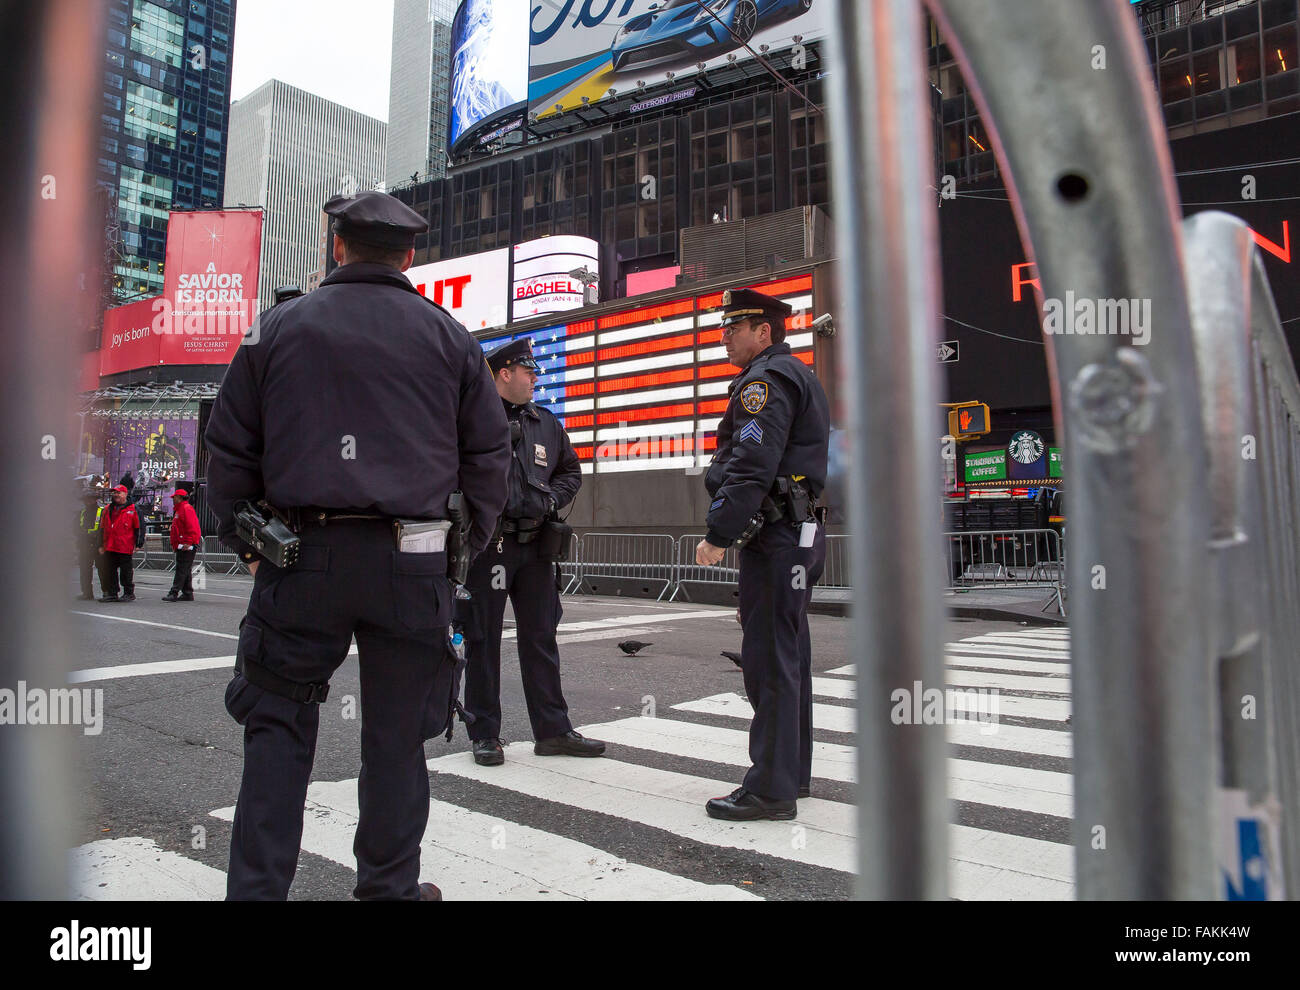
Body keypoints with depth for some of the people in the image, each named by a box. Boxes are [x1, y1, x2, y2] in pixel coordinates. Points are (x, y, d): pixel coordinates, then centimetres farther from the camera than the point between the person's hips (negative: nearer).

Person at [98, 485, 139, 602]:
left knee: (126, 571, -1)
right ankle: (112, 593, 16)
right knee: (110, 571, 9)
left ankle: (129, 593, 7)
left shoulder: (132, 509, 0)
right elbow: (102, 528, 22)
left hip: (125, 547, -6)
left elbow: (139, 527, -3)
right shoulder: (108, 509, 17)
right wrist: (101, 545, 16)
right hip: (109, 547, 6)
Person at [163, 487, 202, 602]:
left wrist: (189, 542, -25)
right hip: (181, 546, 11)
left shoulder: (187, 509, -10)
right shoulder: (178, 510, 24)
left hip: (187, 546, -11)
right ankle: (187, 594, 15)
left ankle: (174, 593, -14)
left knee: (182, 570, -11)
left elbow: (192, 527, -20)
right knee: (185, 570, 12)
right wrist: (175, 544, 24)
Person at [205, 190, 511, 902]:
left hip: (301, 556, 0)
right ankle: (390, 887, 22)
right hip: (411, 564, 0)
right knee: (395, 734, 10)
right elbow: (489, 452, 8)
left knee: (279, 725, 13)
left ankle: (256, 888, 15)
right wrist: (466, 542, 15)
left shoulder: (280, 326, 7)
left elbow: (229, 446, 8)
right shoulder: (448, 337, 7)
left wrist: (245, 540, 16)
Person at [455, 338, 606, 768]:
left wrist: (551, 499, 5)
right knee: (483, 640, 4)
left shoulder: (546, 423, 14)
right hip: (487, 543, -5)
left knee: (541, 638, 11)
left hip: (535, 545, 6)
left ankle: (553, 730, 20)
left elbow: (571, 470, 23)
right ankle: (485, 733, 16)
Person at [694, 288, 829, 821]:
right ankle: (793, 773, 25)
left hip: (776, 537, -11)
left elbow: (751, 467, -21)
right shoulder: (800, 376, 23)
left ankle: (771, 789, -1)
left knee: (769, 660, -8)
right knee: (788, 656, 15)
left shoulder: (766, 379, -10)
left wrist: (718, 534, -20)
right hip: (802, 532, 11)